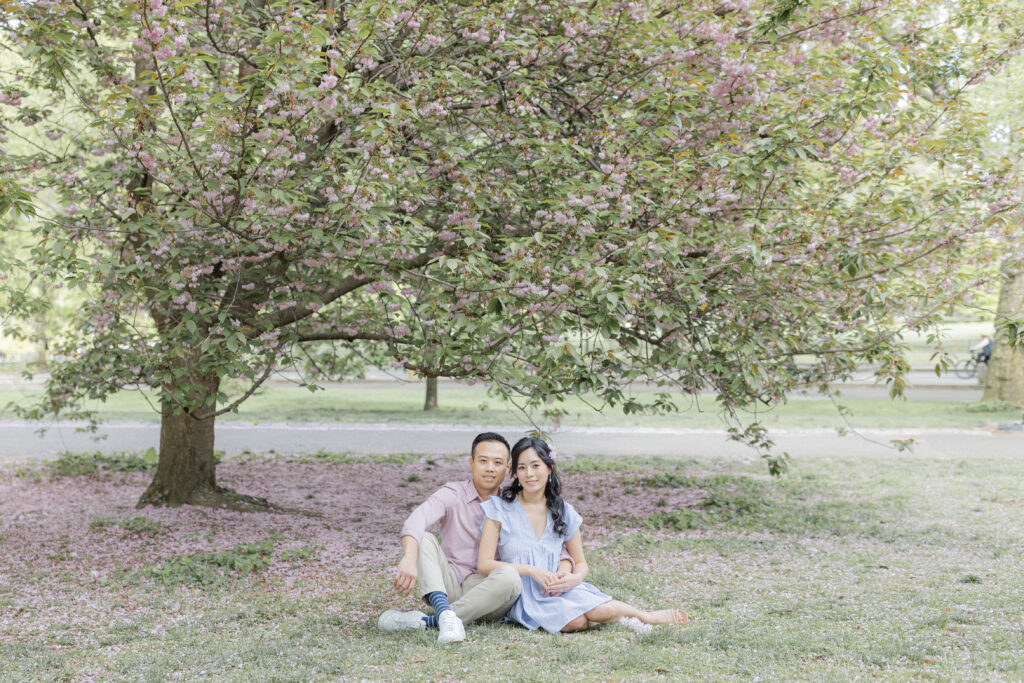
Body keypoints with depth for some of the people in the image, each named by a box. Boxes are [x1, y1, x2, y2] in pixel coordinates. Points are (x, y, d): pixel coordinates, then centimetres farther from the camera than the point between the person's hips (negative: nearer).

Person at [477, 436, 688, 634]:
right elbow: (484, 563, -8)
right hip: (523, 596, -3)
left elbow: (581, 563, 15)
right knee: (577, 621, -34)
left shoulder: (564, 512, 7)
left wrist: (574, 578, -11)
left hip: (557, 588, 3)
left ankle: (644, 616, -3)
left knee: (603, 610, -30)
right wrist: (532, 571, -19)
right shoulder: (500, 509, -2)